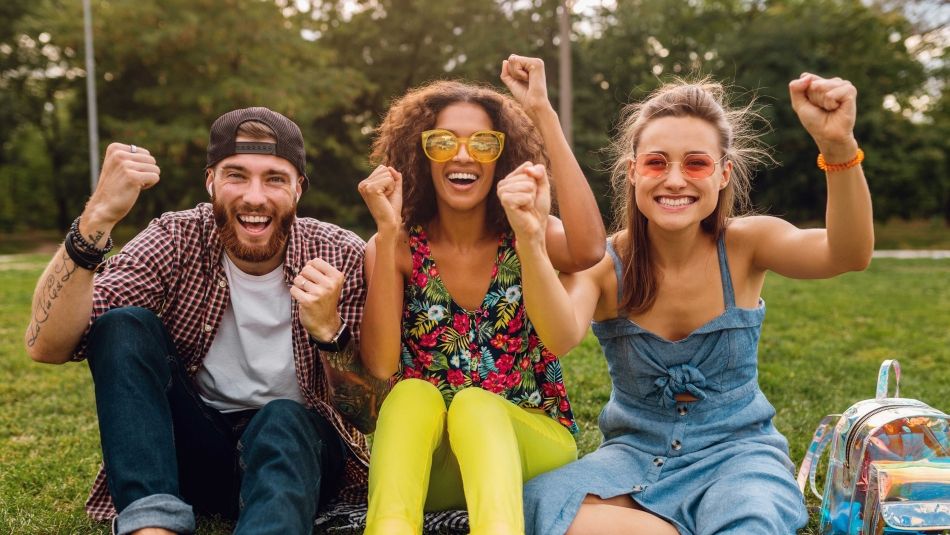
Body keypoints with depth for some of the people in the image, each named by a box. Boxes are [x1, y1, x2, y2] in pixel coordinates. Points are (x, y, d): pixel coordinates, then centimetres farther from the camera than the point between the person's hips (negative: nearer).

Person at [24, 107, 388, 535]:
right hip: (191, 448, 2)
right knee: (124, 324, -21)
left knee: (282, 420, -34)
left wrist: (328, 330, -31)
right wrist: (99, 216, -34)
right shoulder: (178, 241, -10)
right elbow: (46, 346, -22)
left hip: (298, 445, -2)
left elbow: (371, 417, -12)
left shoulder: (342, 258, -13)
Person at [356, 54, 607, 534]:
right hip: (425, 466, 1)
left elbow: (588, 251, -27)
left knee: (475, 404, -30)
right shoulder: (398, 249, -1)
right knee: (413, 392, -29)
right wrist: (387, 233, -22)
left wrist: (543, 113, -23)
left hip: (531, 447, 0)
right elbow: (380, 365, -15)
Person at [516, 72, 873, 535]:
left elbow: (848, 255, -28)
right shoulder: (604, 264, -10)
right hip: (636, 451, 2)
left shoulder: (743, 245, -8)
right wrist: (531, 243, -49)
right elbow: (561, 337, -32)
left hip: (735, 450, -1)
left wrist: (839, 146, -44)